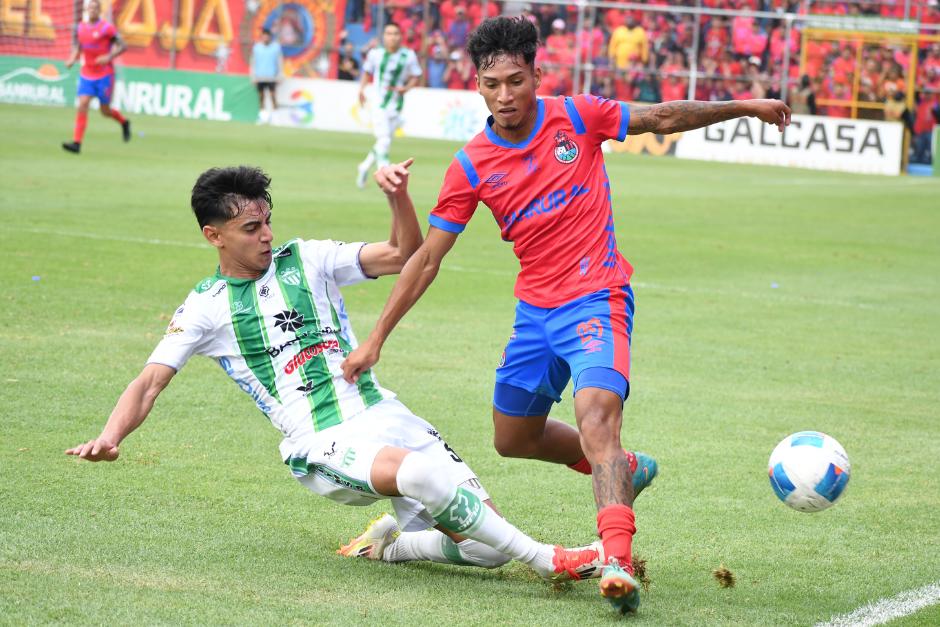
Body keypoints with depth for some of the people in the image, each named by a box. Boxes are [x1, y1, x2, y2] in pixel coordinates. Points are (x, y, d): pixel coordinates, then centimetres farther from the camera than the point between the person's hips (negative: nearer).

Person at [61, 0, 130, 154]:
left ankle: (124, 122, 38)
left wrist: (109, 57, -24)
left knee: (105, 111, 4)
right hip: (86, 75, 4)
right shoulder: (80, 28, 6)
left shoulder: (107, 28, -10)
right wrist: (72, 59, -2)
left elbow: (122, 46, -9)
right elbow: (77, 48, 18)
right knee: (82, 104, -13)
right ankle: (76, 143, -17)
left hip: (104, 75, -4)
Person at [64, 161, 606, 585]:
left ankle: (389, 543, 19)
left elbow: (403, 256, 9)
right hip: (323, 446, -5)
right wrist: (110, 437, -18)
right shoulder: (206, 308, 5)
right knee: (421, 472, -38)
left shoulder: (307, 260, 12)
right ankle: (546, 560, -29)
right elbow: (150, 382, 0)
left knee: (485, 546, -8)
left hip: (384, 415, 5)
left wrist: (398, 194, -9)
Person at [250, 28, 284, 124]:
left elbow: (280, 61, 6)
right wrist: (253, 76, 6)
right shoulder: (256, 47, 5)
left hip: (271, 76, -2)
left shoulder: (276, 47, 2)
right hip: (259, 76, 2)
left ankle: (274, 116, -6)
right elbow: (253, 62, 9)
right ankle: (262, 116, 7)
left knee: (273, 95, -9)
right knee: (261, 96, 2)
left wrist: (280, 75, 2)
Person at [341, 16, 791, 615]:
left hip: (597, 300, -5)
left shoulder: (576, 117, -7)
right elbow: (425, 259, 2)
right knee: (513, 438, 16)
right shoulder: (472, 166, -3)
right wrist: (375, 340, -1)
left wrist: (746, 106, 10)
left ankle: (617, 560, -40)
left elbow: (663, 117, 8)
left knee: (597, 413, -28)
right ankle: (623, 470, 40)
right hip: (536, 311, 5)